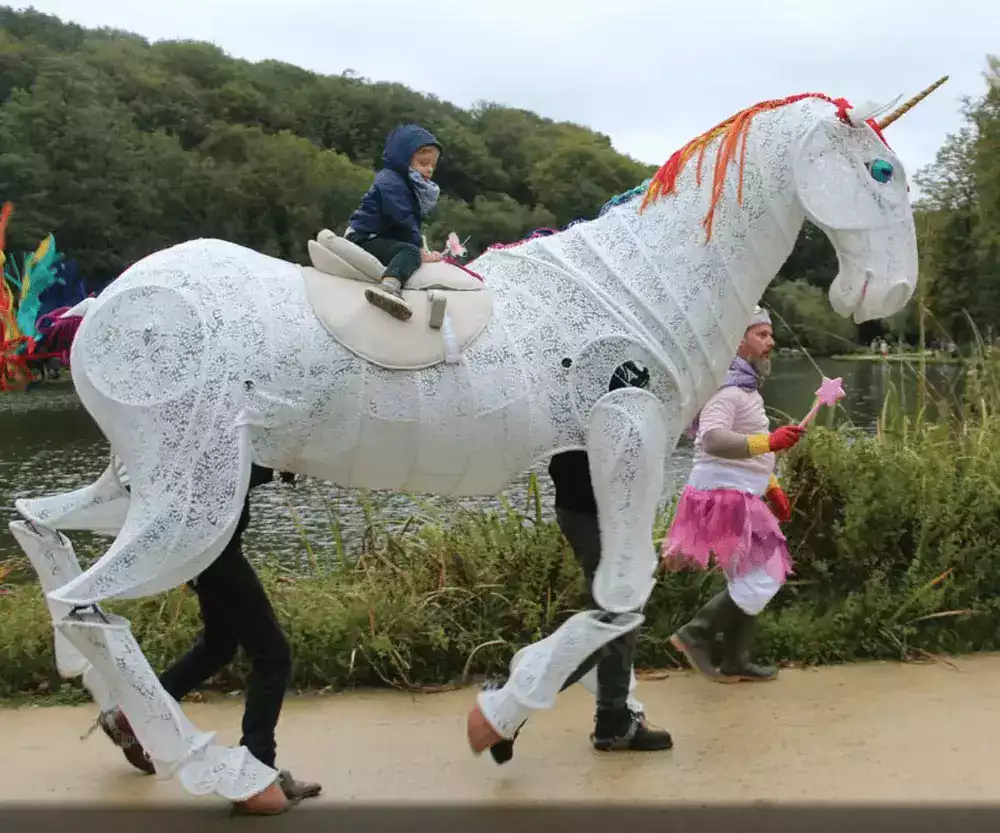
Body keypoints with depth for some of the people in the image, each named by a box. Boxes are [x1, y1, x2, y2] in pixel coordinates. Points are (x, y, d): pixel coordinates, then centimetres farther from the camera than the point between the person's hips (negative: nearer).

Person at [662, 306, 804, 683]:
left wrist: (772, 487, 24)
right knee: (761, 579, -10)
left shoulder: (745, 385, 18)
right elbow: (712, 439, -32)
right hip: (725, 497, -10)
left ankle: (734, 662, 22)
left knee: (748, 580, 14)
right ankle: (695, 634, -1)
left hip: (738, 496, 10)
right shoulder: (726, 385, -16)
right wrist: (767, 442, -43)